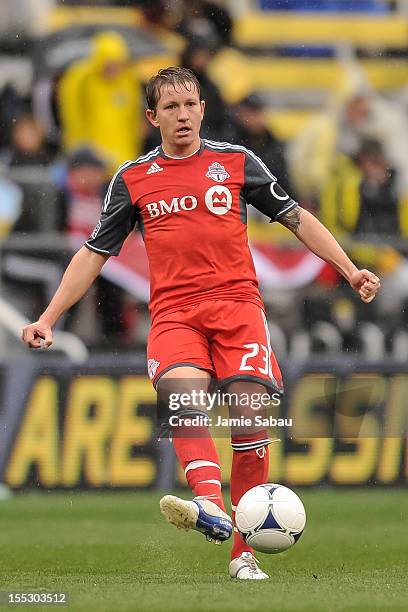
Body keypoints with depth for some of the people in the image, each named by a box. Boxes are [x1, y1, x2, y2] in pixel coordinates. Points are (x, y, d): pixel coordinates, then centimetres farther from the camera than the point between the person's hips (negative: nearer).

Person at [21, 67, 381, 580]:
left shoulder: (236, 162, 11)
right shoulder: (133, 178, 12)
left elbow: (296, 218, 16)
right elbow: (94, 254, 16)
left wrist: (350, 270, 7)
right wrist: (48, 319, 10)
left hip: (238, 303, 0)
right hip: (174, 312, 0)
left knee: (250, 419, -14)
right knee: (181, 390, -31)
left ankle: (243, 553, -4)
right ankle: (210, 505, -53)